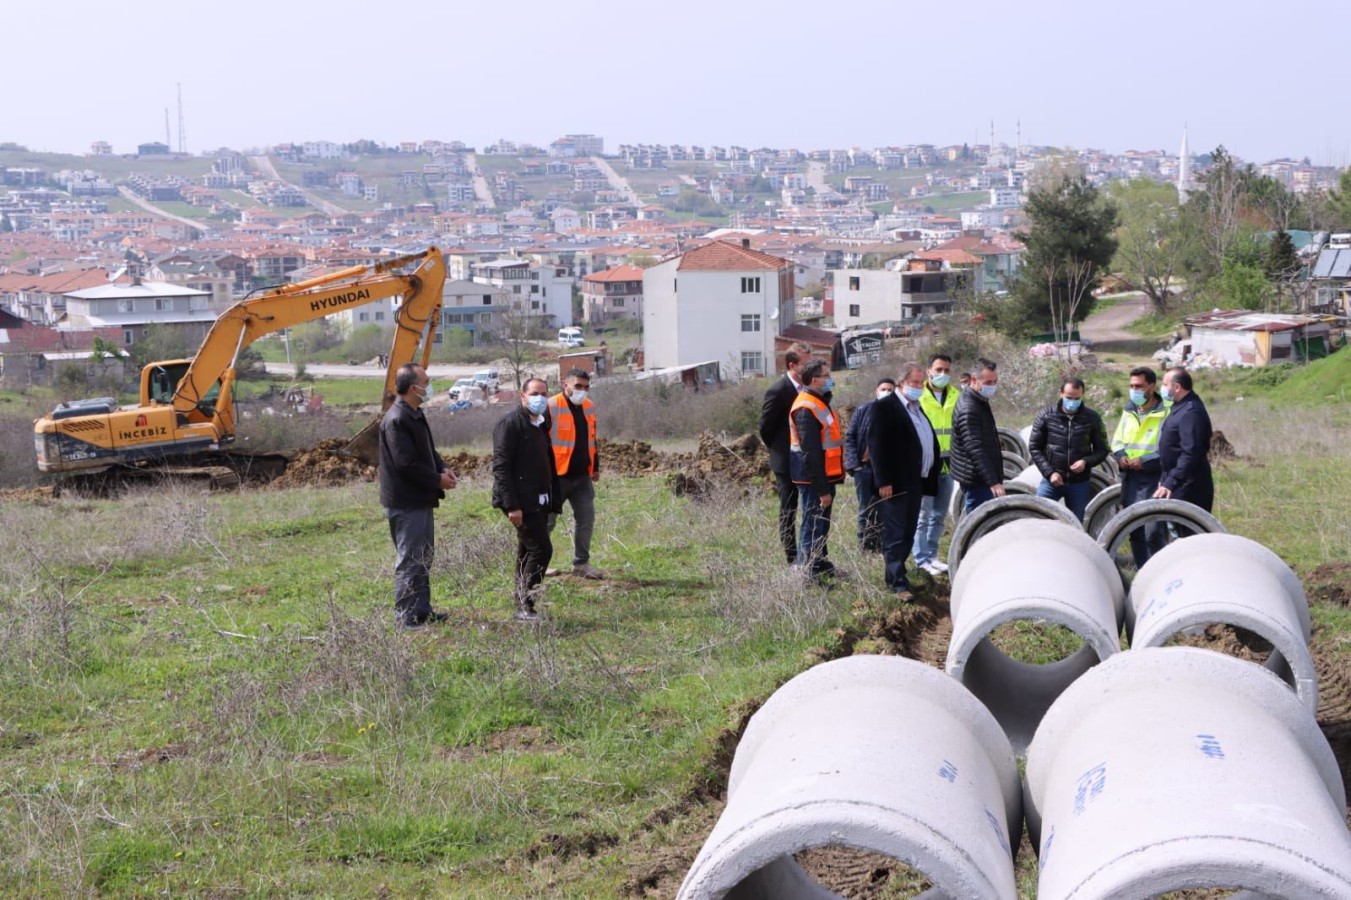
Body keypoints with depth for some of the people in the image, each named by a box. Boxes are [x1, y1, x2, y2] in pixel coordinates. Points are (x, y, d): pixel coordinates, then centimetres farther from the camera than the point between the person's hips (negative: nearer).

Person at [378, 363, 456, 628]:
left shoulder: (415, 415, 12)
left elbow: (428, 451, 21)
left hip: (421, 499, 11)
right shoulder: (396, 420, -20)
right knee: (409, 560, -5)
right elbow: (407, 464, -24)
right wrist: (438, 480, -15)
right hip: (406, 502, -11)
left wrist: (443, 469, 3)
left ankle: (422, 610, 25)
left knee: (423, 557, 17)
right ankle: (405, 616, 0)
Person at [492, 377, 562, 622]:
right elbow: (501, 466, -16)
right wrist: (511, 505, -21)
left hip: (539, 501, 8)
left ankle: (523, 609, 16)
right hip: (521, 501, -8)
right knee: (540, 549, -14)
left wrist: (553, 500, 16)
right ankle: (526, 605, -7)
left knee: (528, 554, 11)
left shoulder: (542, 423, 16)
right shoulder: (510, 423, -11)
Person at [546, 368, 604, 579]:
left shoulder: (589, 407, 11)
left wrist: (595, 467, 21)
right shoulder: (551, 407, -11)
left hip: (582, 476, 7)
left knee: (587, 519, 6)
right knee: (547, 521, 2)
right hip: (557, 476, -7)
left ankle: (581, 563, 17)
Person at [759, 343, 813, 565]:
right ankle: (793, 560, 8)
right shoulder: (778, 391, -16)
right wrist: (780, 452, 1)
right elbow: (766, 428, -10)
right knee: (788, 511, 2)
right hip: (787, 462, -7)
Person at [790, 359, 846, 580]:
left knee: (822, 525, 20)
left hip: (824, 478, 10)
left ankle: (822, 566, 32)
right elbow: (810, 453, -23)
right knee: (813, 527, -5)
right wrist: (822, 489, -22)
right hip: (814, 480, -10)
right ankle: (808, 574, 0)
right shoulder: (806, 409, -20)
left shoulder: (819, 403, 14)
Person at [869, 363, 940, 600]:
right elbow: (876, 445, -15)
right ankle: (899, 583, -6)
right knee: (896, 535, -7)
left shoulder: (918, 408, 18)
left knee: (907, 534, 14)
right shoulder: (885, 407, -9)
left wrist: (930, 477, 13)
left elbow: (931, 442, 22)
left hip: (916, 482, 9)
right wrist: (883, 481, -20)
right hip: (896, 484, -9)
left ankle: (894, 575, 25)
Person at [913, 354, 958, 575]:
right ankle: (922, 558, 4)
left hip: (947, 464, 5)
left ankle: (932, 555, 22)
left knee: (939, 515, 12)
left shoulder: (957, 397, 9)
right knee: (923, 514, -3)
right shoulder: (918, 397, -5)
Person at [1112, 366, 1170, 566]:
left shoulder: (1165, 413, -12)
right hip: (1130, 479, 7)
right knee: (1135, 532, 13)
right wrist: (1120, 455, 0)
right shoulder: (1128, 411, 12)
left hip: (1153, 479, -7)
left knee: (1152, 533, -14)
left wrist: (1146, 461, -20)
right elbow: (1117, 440, 21)